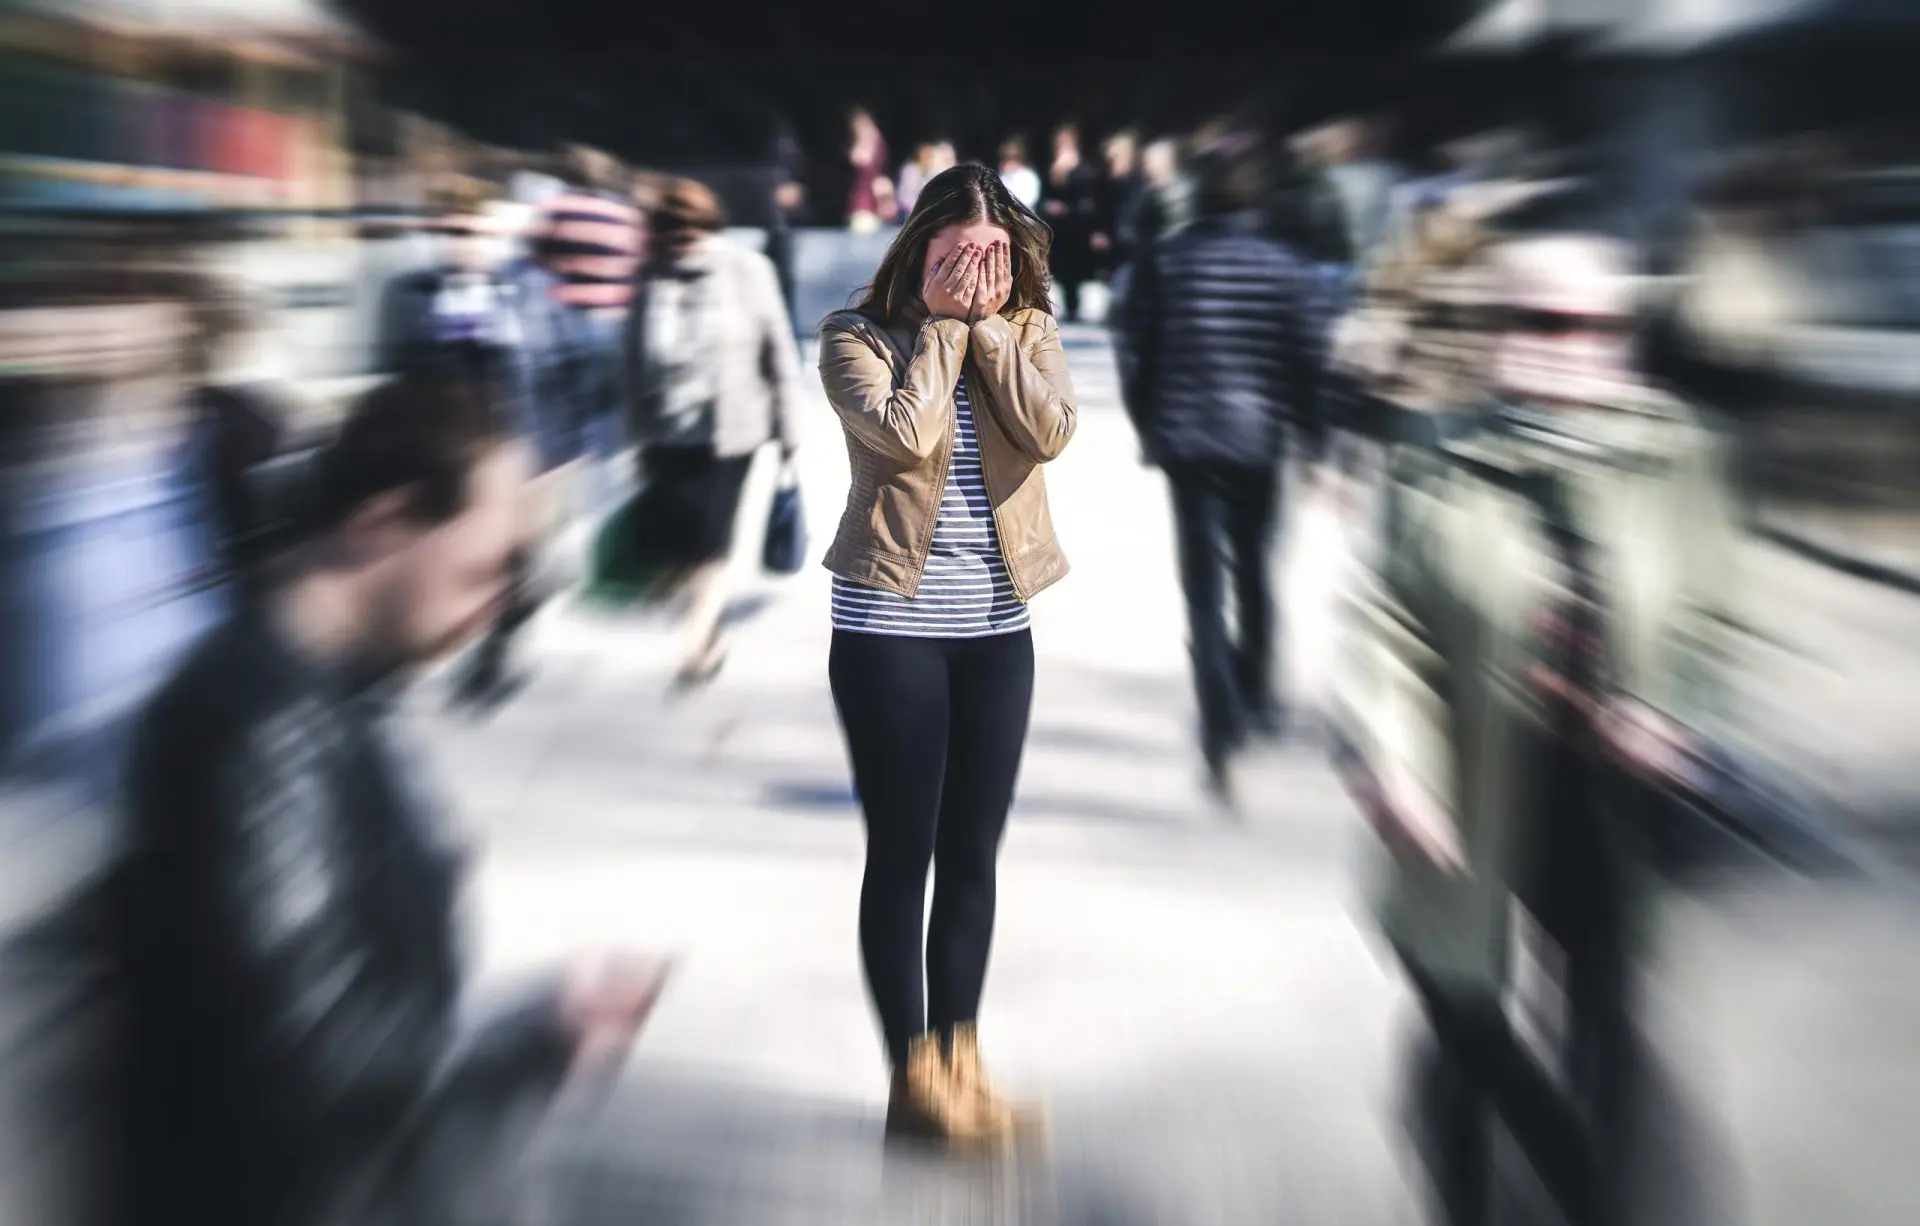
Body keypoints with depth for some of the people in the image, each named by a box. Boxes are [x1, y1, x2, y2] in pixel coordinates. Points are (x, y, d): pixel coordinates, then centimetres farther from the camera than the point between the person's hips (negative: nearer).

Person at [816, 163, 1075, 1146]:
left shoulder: (1027, 331, 6)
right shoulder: (858, 336, -5)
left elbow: (1048, 432, -12)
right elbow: (907, 433, -21)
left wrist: (989, 323, -11)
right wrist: (942, 323, -12)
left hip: (997, 625, 4)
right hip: (889, 624, -4)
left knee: (972, 853, 9)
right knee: (903, 852, 1)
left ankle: (960, 1063, 20)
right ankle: (912, 1077, 9)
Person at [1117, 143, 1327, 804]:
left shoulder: (1165, 260, -1)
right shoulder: (1282, 266, -2)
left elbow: (1138, 351, 0)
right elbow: (1305, 359, -2)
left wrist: (1148, 428, 12)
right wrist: (1312, 439, 7)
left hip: (1187, 439, -1)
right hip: (1260, 438, 1)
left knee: (1203, 582, -3)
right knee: (1252, 568, 19)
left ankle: (1223, 727, -17)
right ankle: (1255, 693, 34)